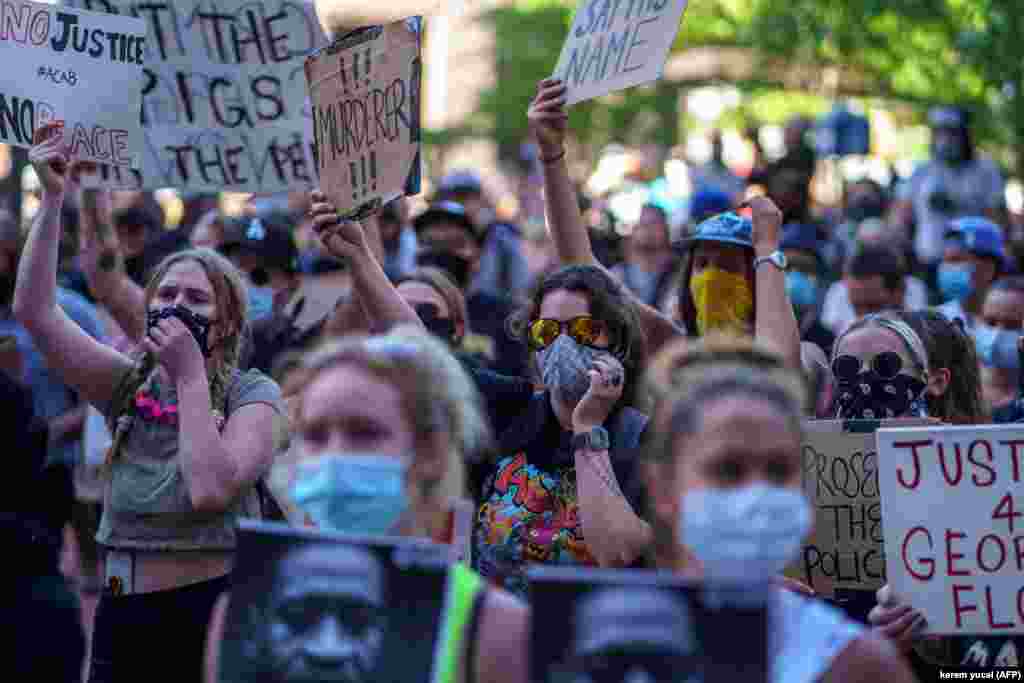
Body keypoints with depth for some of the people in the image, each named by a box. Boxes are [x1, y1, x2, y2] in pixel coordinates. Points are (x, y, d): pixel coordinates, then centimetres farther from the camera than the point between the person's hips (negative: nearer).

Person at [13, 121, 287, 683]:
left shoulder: (252, 395, -3)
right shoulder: (128, 384, 8)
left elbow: (211, 490, -20)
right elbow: (34, 309, -4)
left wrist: (191, 378, -15)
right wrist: (53, 199, -11)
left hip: (213, 612, -4)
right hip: (123, 612, 4)